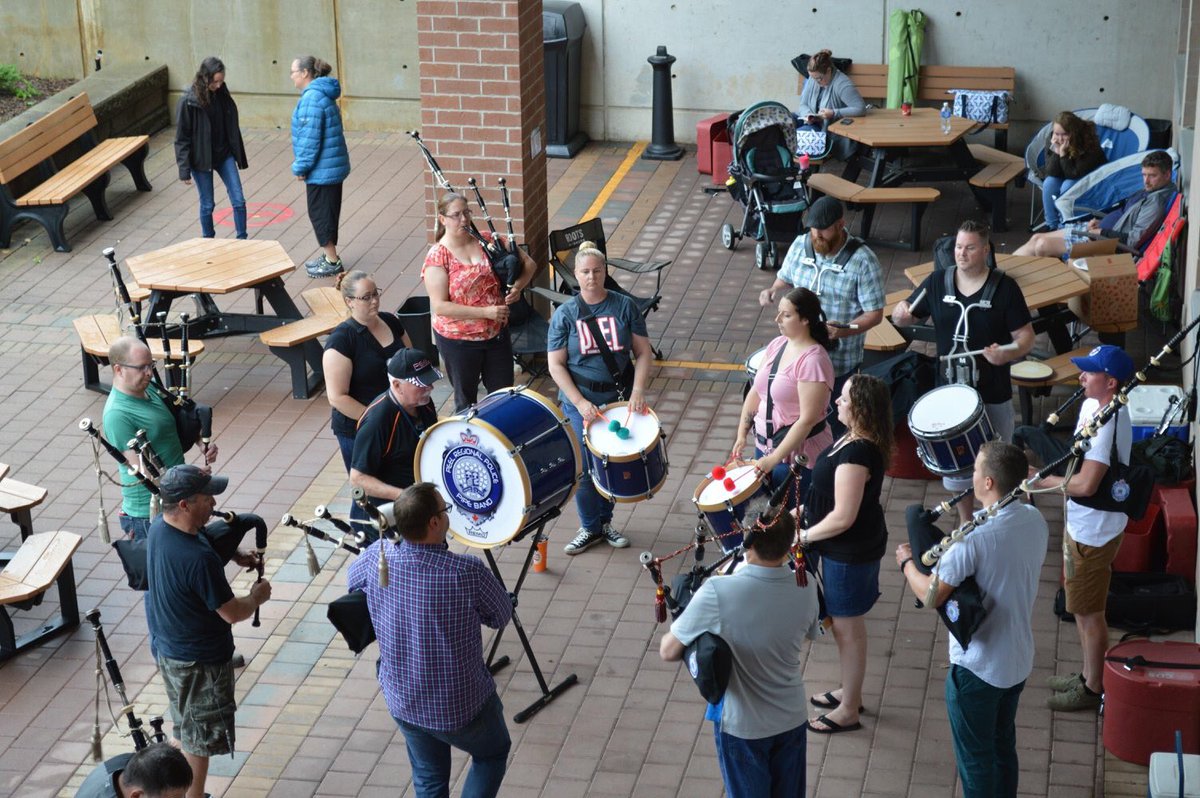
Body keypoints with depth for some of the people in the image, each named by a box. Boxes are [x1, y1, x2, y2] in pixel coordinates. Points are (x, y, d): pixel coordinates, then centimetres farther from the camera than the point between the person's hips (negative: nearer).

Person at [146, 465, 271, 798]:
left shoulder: (159, 527, -7)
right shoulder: (199, 559, -34)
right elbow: (232, 613, -23)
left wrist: (233, 555, 5)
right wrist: (257, 596, -4)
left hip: (166, 646, 9)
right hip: (199, 660, -9)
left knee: (185, 730, 25)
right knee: (199, 737, 10)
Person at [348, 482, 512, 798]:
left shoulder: (378, 556, -17)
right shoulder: (467, 571, -30)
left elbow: (353, 578, 8)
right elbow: (502, 615, -11)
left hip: (402, 701, 4)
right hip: (462, 706, -4)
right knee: (492, 754, 27)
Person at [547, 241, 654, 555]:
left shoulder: (624, 306, -3)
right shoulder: (565, 314, -7)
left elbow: (643, 352, 0)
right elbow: (556, 365, -7)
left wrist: (638, 391, -14)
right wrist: (580, 403, -15)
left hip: (620, 396, 2)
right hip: (580, 400, -2)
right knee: (584, 467, -1)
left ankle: (605, 521, 31)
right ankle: (590, 528, 17)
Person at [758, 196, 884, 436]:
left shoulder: (863, 261, -18)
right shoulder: (800, 246, -3)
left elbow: (875, 313, -15)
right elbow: (786, 279, 16)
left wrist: (845, 330, -32)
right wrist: (773, 290, -8)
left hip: (839, 360, -4)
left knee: (833, 423, 9)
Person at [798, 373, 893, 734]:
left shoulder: (855, 454, -31)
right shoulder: (857, 439, -1)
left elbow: (843, 517, -29)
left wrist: (806, 536, -15)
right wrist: (808, 510, 9)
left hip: (850, 551, -10)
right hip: (844, 546, 10)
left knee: (847, 627, 7)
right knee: (844, 623, 24)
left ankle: (848, 711, 23)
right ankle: (850, 692, 43)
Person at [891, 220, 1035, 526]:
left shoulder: (1004, 288, -11)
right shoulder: (938, 282, -2)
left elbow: (1025, 335, -10)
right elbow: (904, 316, 7)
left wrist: (1007, 353, -31)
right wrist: (901, 313, -18)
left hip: (993, 394, -3)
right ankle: (965, 522, 34)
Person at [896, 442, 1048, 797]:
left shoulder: (975, 536, -29)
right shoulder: (1035, 521, -5)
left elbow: (933, 595, -24)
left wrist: (907, 562, -6)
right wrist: (948, 552, 13)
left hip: (977, 667, -7)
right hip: (1019, 660, 7)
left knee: (975, 756, 11)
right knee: (1003, 745, 25)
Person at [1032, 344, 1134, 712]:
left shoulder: (1107, 422, -29)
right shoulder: (1093, 405, 3)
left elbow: (1086, 484, -32)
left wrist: (1046, 480, -20)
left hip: (1093, 532, -10)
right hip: (1082, 525, 10)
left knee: (1088, 611, 5)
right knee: (1082, 606, 22)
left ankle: (1093, 688, 19)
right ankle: (1089, 674, 37)